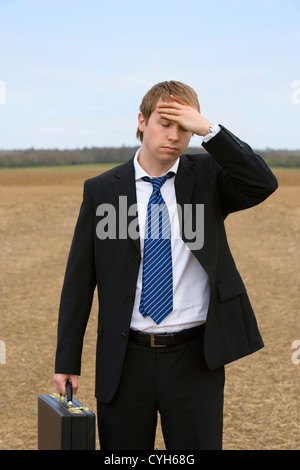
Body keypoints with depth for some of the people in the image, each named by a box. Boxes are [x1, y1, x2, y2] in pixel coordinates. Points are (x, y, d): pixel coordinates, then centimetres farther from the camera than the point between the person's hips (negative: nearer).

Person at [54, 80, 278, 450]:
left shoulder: (207, 176, 3)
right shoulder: (101, 190, 2)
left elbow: (263, 185, -17)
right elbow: (78, 280, 3)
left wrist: (209, 130, -19)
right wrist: (67, 362, 2)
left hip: (195, 359, 0)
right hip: (124, 361, 1)